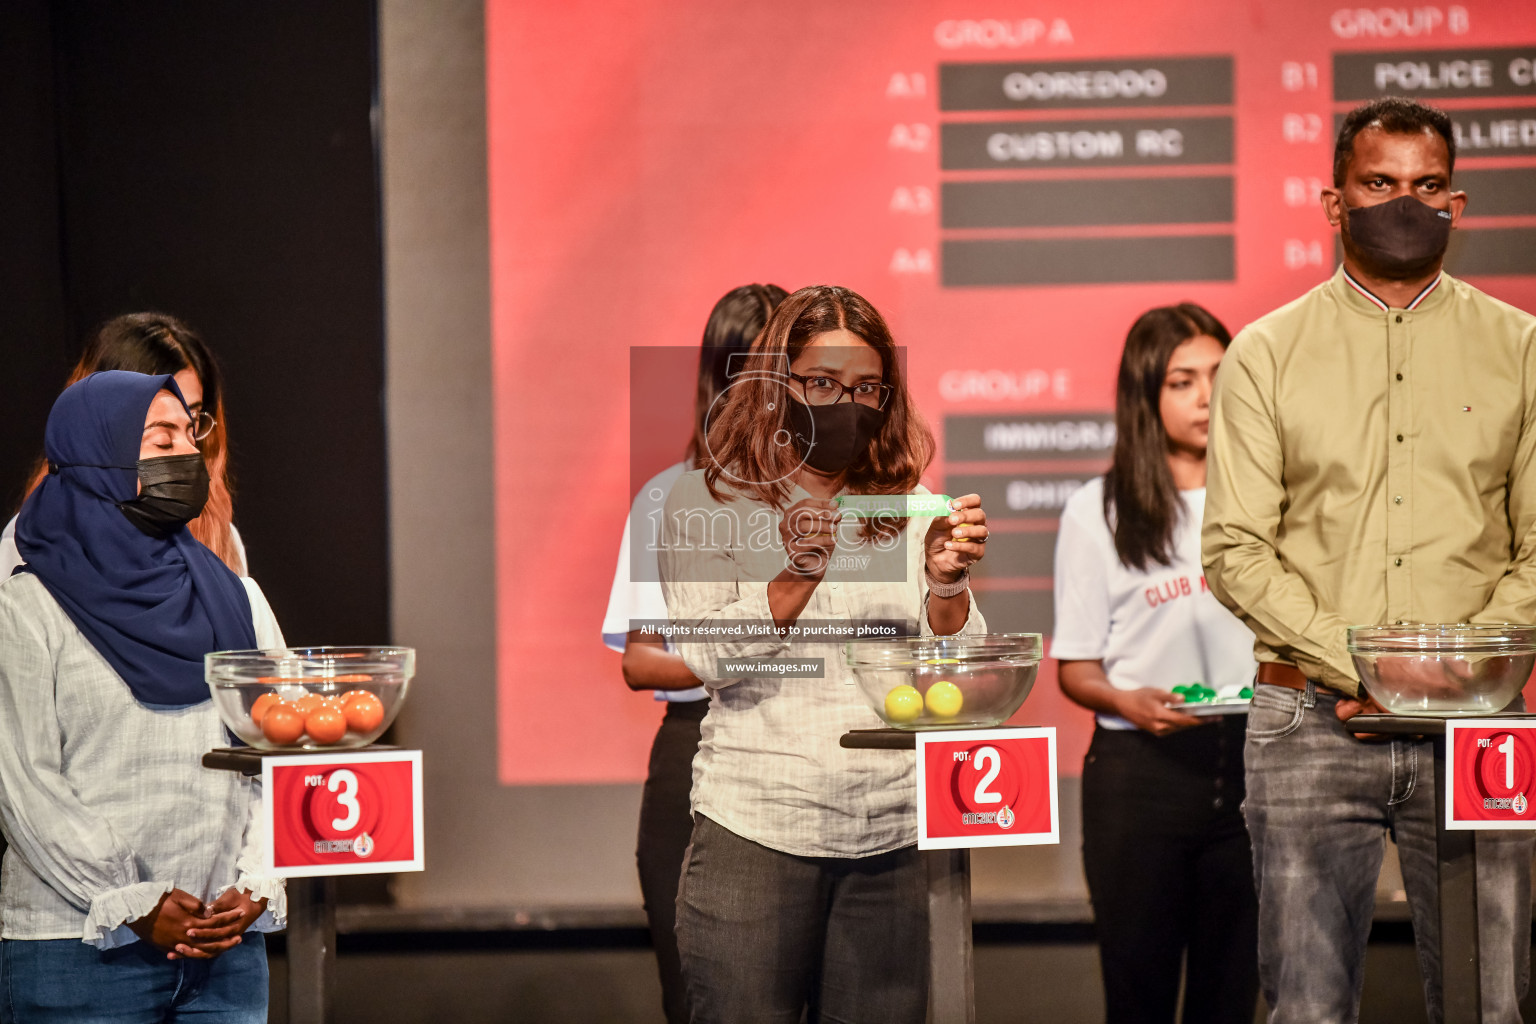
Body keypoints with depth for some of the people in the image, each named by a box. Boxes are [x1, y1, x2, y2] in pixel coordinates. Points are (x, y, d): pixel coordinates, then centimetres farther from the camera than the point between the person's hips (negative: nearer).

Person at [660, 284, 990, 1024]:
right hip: (753, 836, -2)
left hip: (891, 843, 3)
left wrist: (946, 582, -14)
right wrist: (798, 576, -20)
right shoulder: (706, 502, 4)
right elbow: (709, 658, -6)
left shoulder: (907, 511, 11)